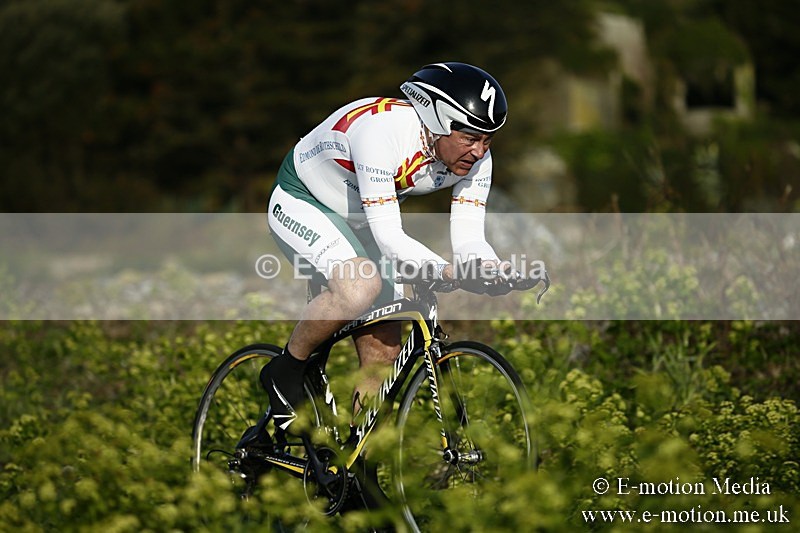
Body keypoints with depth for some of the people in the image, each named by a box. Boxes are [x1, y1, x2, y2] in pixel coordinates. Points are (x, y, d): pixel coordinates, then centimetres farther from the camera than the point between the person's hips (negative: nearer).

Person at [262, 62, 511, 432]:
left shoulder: (475, 158, -17)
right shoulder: (382, 130, -37)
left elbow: (468, 238, -19)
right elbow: (388, 235, -39)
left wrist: (493, 270, -41)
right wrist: (443, 270, -52)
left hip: (355, 221, 7)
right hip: (301, 203, -7)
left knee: (384, 346, -2)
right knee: (361, 287, -33)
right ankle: (284, 372, -11)